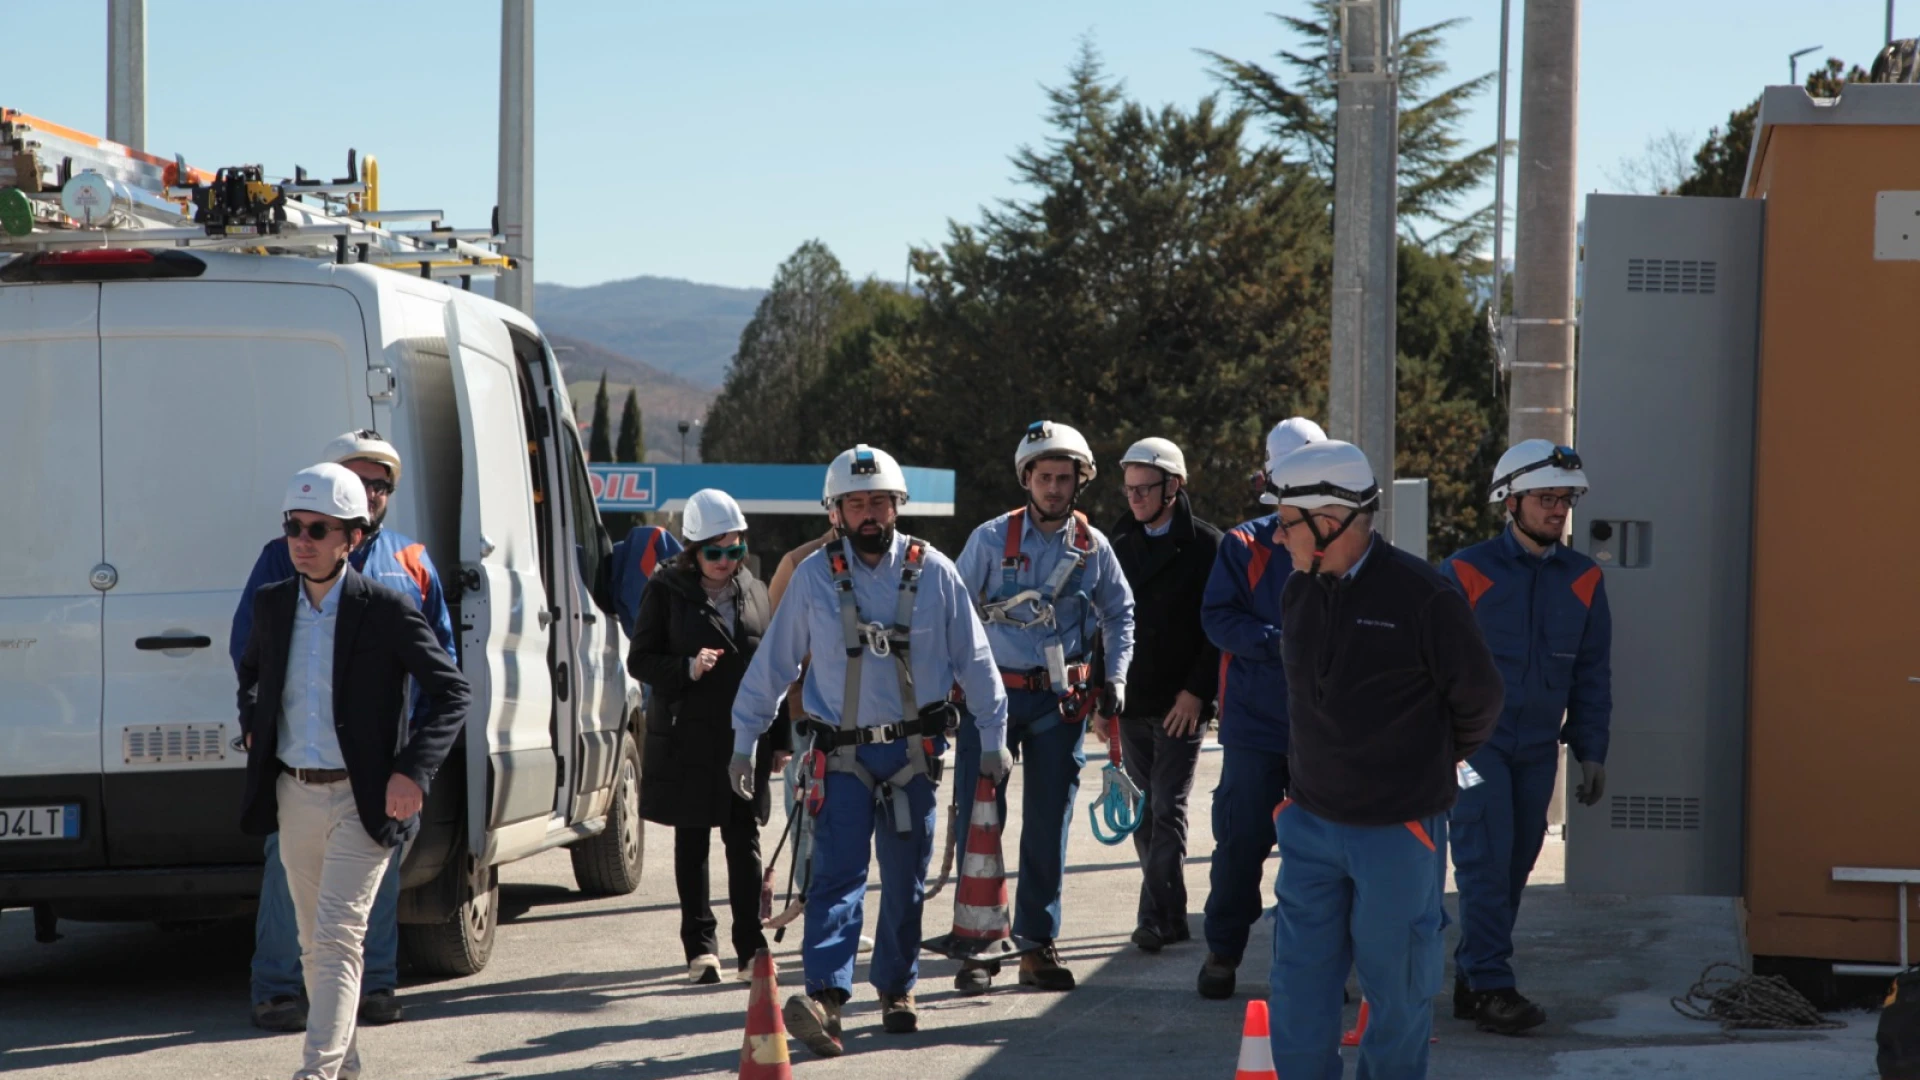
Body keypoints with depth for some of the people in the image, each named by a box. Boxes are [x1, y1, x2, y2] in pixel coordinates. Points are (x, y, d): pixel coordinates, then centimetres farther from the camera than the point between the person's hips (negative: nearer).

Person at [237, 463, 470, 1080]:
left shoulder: (387, 610, -12)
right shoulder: (272, 605, 5)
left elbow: (453, 692, -7)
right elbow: (251, 671, 28)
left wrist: (414, 770, -16)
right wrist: (252, 723, 11)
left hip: (362, 800, -6)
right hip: (294, 797, 6)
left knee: (337, 937, -12)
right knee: (315, 943, 14)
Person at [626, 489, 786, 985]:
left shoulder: (754, 590, 10)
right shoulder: (667, 591, -1)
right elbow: (639, 660, -1)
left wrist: (779, 737, 10)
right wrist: (687, 669, -19)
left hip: (746, 736, 2)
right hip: (688, 739, -2)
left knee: (745, 841, 0)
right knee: (692, 842, 6)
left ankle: (750, 949, 4)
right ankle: (700, 948, 13)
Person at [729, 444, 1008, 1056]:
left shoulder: (933, 572, 0)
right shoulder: (814, 575, -1)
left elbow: (974, 658, 6)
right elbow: (773, 662, 5)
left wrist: (992, 739, 6)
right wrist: (744, 743, 6)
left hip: (913, 752, 2)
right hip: (842, 753, -1)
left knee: (906, 880, 8)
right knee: (837, 874, -14)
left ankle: (896, 990, 24)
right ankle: (824, 997, -26)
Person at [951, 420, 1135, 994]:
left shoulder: (1094, 547, 4)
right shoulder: (991, 539, -3)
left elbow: (1119, 613, 18)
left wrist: (1114, 678, 7)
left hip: (1061, 701, 2)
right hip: (993, 693, -2)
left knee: (1049, 827, 5)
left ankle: (1038, 945, 13)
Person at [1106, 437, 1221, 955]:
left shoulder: (1205, 545, -5)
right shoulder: (1121, 546, 11)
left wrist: (1196, 691, -13)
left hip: (1181, 704, -5)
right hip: (1131, 703, 5)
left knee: (1167, 809, -8)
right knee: (1144, 813, 7)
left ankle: (1158, 915, -8)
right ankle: (1166, 912, 14)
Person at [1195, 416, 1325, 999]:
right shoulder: (1243, 545, 3)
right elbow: (1217, 616, -4)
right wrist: (1278, 643, -19)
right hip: (1255, 721, -1)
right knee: (1241, 841, 3)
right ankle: (1223, 951, 17)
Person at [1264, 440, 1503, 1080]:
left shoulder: (1421, 596, -14)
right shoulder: (1298, 592, 5)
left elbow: (1478, 696, -2)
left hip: (1399, 830, -5)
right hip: (1310, 825, 5)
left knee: (1395, 989, 6)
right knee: (1300, 984, 4)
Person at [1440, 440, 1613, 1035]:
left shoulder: (1583, 580, 7)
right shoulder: (1466, 572, -5)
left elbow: (1592, 673, 12)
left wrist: (1591, 752, 8)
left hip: (1539, 748, 5)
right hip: (1476, 741, -5)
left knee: (1514, 866, 8)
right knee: (1486, 860, -12)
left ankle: (1472, 978, 19)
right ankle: (1491, 986, -10)